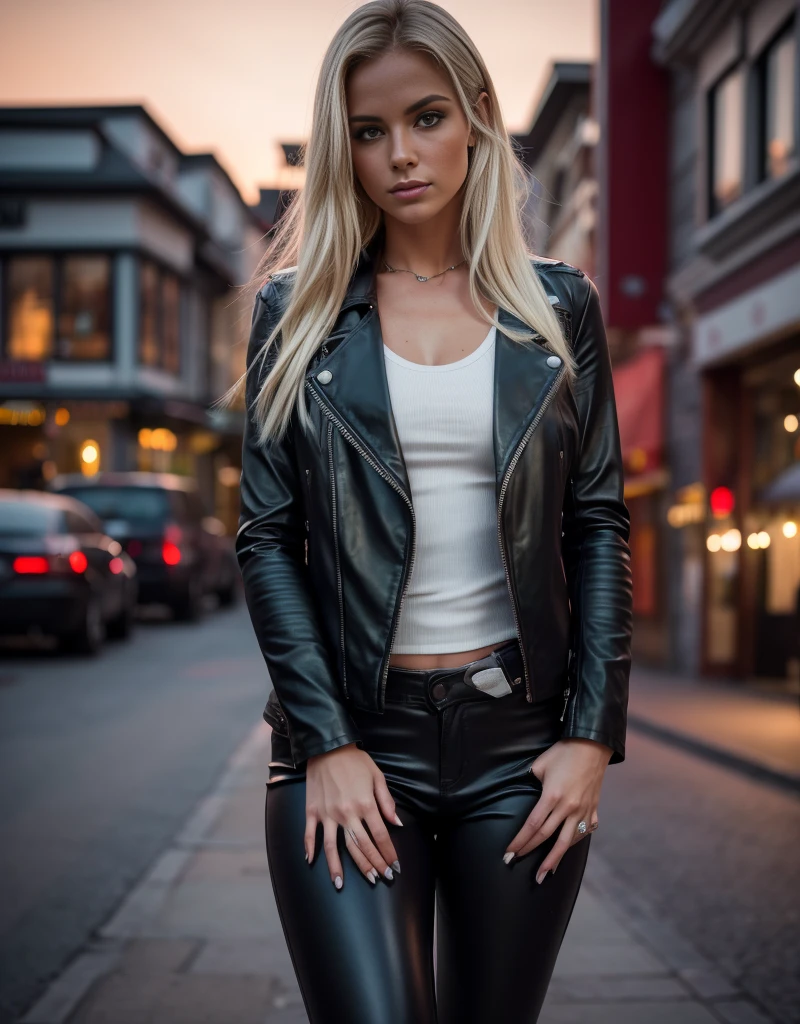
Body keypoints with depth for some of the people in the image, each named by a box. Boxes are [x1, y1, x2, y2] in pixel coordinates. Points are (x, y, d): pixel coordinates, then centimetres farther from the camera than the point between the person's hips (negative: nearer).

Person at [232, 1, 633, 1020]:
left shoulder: (557, 307, 7)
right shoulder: (299, 311, 4)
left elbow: (599, 525, 6)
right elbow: (267, 537, 1)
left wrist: (592, 734, -2)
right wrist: (326, 743, -8)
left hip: (521, 737, 2)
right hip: (354, 734, -1)